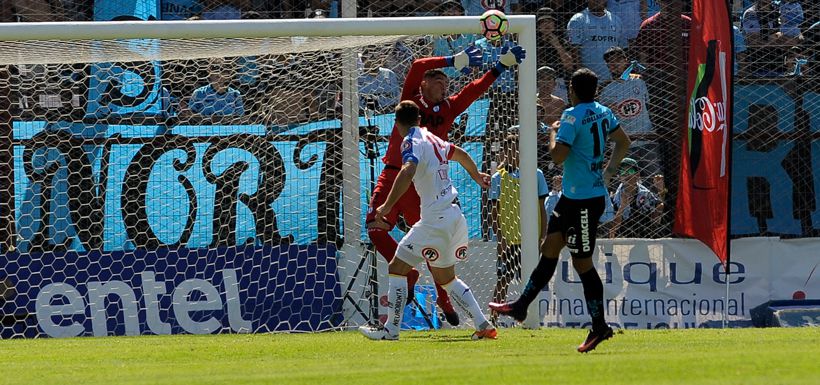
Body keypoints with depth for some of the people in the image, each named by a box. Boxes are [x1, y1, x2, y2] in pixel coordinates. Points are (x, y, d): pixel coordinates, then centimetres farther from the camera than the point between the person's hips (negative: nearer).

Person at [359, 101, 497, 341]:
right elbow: (460, 154, 34)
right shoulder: (432, 138, 15)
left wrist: (387, 206, -33)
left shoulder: (411, 142, -10)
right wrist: (476, 175, 54)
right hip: (455, 213, 8)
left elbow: (408, 171, -30)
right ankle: (483, 325, 14)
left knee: (397, 268, -1)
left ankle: (391, 328, -2)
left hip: (436, 219, -8)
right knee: (445, 278, 19)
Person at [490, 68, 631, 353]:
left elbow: (558, 155, -23)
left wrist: (553, 133, -4)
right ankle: (521, 306, 22)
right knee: (550, 248, 15)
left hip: (583, 200, -9)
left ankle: (599, 326, 1)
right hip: (572, 196, 9)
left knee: (582, 262, -3)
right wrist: (608, 173, 27)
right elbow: (624, 142, 21)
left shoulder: (573, 117, -18)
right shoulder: (603, 113, 9)